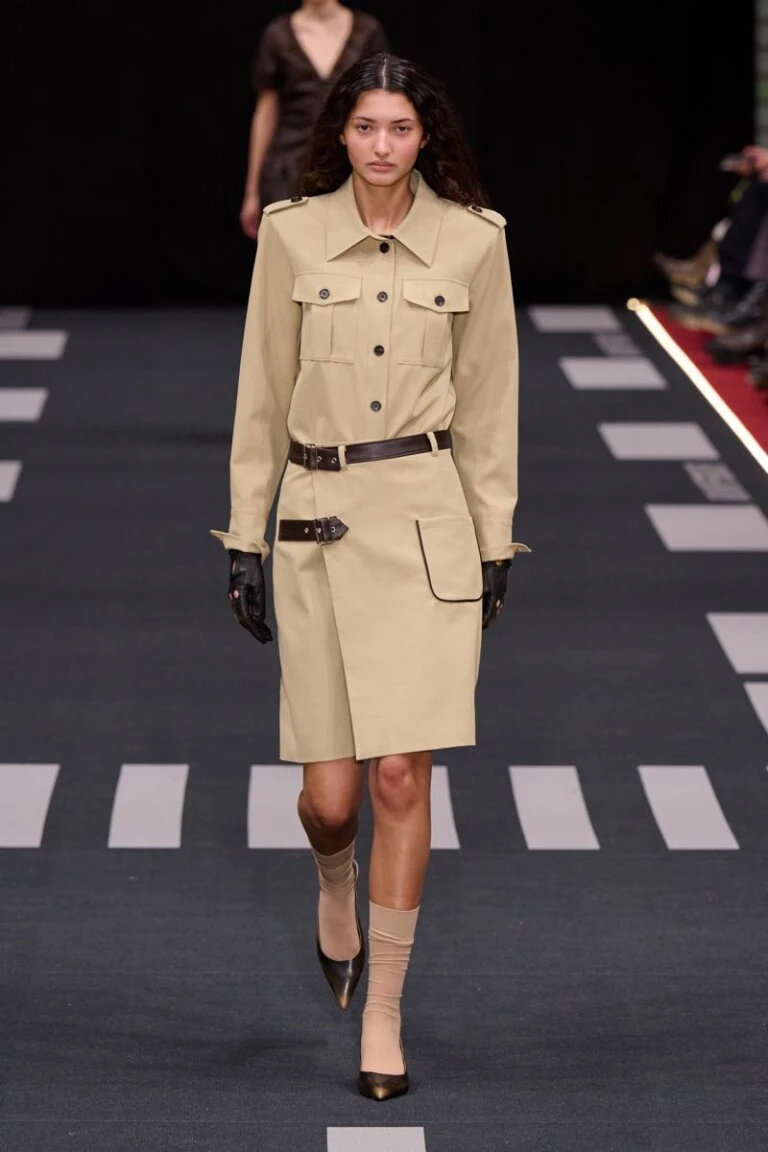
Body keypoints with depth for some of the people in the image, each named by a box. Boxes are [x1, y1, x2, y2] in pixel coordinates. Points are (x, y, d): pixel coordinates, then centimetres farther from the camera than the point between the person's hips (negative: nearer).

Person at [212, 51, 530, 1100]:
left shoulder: (473, 242, 0)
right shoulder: (292, 235, 1)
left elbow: (489, 403, 7)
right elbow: (263, 395, 6)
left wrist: (495, 544, 7)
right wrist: (245, 538, 5)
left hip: (428, 522, -1)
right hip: (317, 525, 1)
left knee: (401, 777, -8)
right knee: (331, 795, 2)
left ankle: (383, 1015, 5)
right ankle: (336, 891, 39)